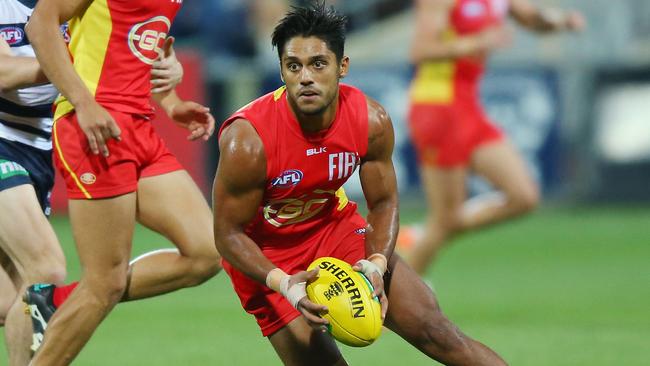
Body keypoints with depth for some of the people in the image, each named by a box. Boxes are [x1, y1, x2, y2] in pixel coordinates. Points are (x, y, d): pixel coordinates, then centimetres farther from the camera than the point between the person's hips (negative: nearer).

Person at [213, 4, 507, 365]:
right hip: (265, 253, -3)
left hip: (335, 224, 4)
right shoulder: (247, 141, -30)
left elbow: (384, 203, -3)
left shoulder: (371, 121, -17)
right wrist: (283, 284, -35)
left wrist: (378, 264, -22)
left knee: (433, 327, -4)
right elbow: (228, 234, -21)